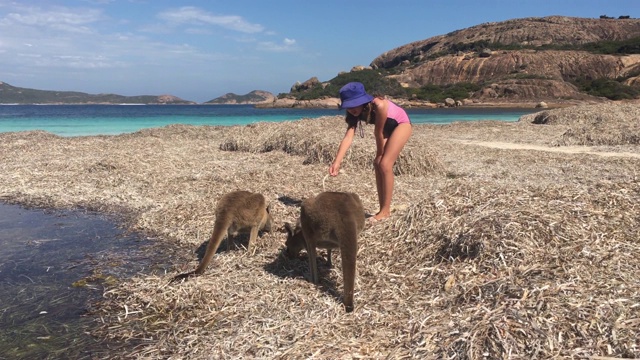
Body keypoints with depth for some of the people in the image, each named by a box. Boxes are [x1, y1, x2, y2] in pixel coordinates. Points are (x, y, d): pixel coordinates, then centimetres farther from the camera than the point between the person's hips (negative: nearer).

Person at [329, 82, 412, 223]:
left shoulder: (379, 106, -38)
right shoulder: (355, 113, -19)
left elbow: (379, 132, -25)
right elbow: (348, 137, -29)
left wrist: (379, 154, -11)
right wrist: (337, 161, -40)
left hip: (401, 124, -7)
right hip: (387, 127, 7)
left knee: (385, 164, -17)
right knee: (378, 165, 2)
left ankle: (386, 210, -9)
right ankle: (383, 209, 9)